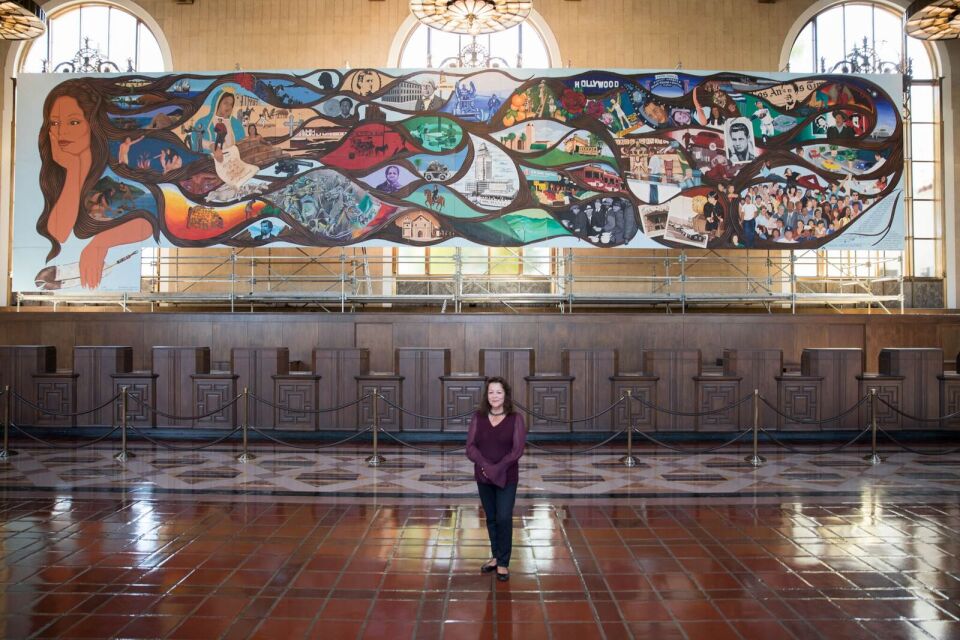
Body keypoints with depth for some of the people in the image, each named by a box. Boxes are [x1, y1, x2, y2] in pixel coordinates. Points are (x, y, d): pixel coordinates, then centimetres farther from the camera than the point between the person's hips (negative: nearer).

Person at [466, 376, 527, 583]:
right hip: (483, 477, 3)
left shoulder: (515, 419, -6)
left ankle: (503, 563, 5)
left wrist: (496, 469, -18)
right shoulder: (478, 417, 1)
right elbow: (470, 446, -5)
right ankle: (495, 557, 28)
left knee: (504, 518, -6)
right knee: (491, 518, 13)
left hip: (507, 478, -3)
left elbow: (517, 450, -12)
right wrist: (484, 465, -20)